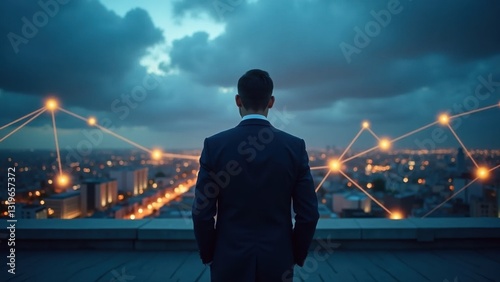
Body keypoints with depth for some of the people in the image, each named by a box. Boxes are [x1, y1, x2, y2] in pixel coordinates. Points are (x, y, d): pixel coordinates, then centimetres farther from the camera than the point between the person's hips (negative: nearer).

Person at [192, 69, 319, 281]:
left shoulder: (214, 145, -9)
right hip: (277, 262, 1)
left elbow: (202, 212, -9)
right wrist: (296, 256, 9)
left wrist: (208, 255, 7)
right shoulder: (295, 147, -7)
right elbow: (308, 214, -6)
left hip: (230, 261, 0)